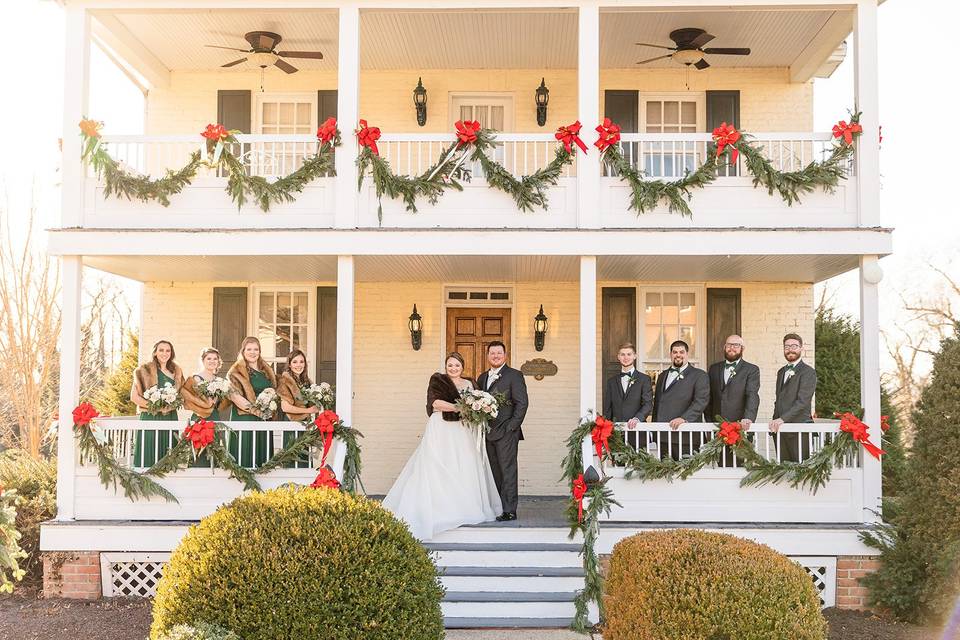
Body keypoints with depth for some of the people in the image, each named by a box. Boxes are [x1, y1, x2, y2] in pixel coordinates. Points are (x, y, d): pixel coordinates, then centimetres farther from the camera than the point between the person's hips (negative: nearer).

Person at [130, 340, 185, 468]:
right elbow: (134, 396, -4)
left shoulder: (177, 371, 12)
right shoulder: (144, 370, -1)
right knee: (149, 457, -6)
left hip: (171, 418, 4)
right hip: (150, 417, -4)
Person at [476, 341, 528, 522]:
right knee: (494, 472, 7)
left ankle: (509, 510, -3)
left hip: (506, 432, -6)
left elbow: (522, 403, -6)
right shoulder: (482, 377, 17)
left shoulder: (514, 375, -1)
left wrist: (512, 427, -12)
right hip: (488, 432, 6)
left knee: (508, 471, -5)